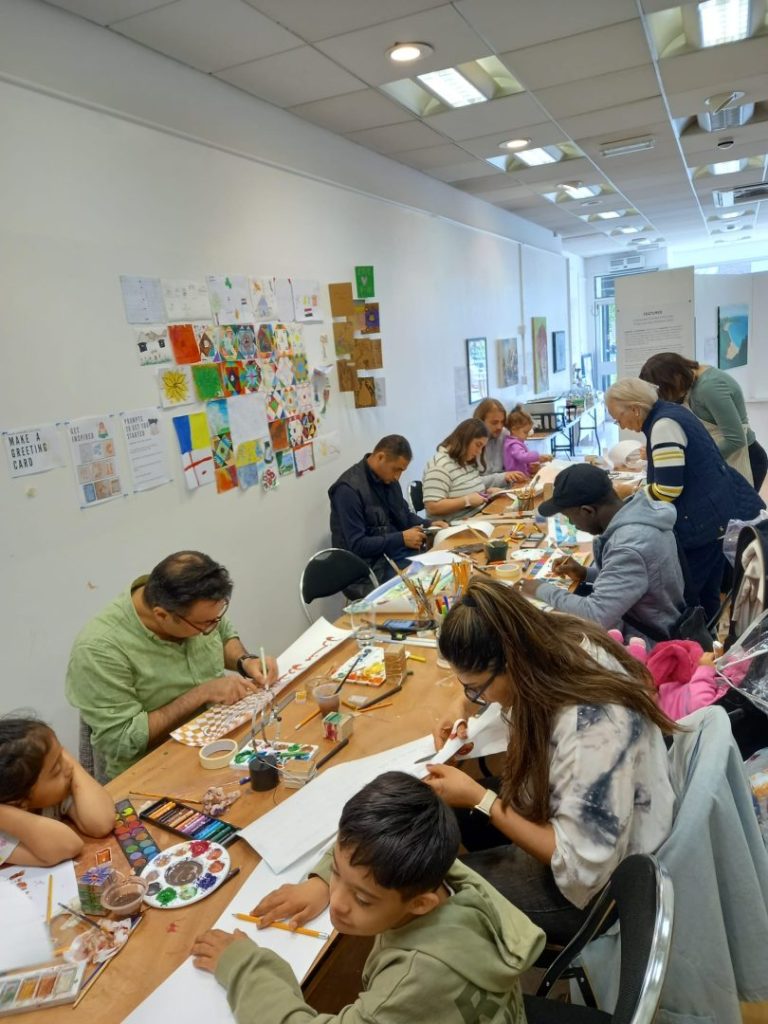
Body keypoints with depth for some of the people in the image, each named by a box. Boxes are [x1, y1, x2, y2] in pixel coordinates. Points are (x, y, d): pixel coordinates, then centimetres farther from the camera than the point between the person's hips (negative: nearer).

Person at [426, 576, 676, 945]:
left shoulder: (591, 728, -39)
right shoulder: (561, 640, -16)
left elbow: (582, 869, -29)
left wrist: (480, 799, -25)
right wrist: (464, 705, -5)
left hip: (599, 884, -7)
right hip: (573, 816, 8)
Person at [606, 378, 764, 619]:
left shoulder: (663, 425, -19)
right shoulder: (670, 412, 12)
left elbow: (668, 488, -23)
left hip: (707, 520, -10)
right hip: (718, 514, 10)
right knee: (706, 593, 18)